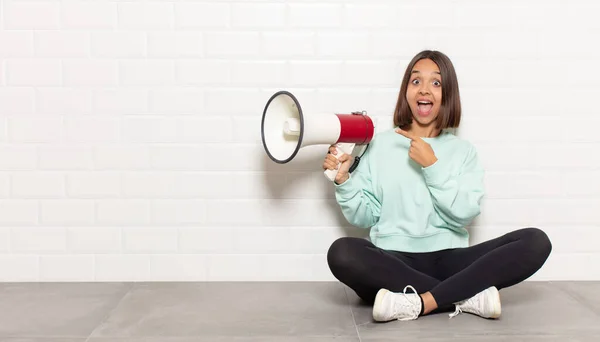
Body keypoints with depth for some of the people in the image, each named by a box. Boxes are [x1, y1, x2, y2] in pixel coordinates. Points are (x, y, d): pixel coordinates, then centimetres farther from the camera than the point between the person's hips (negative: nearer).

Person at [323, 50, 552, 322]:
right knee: (341, 252, -35)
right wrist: (344, 180, -6)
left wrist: (432, 167, -9)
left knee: (535, 241, -22)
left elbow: (465, 213, -3)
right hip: (394, 261, -1)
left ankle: (418, 303, -31)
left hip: (448, 261, 1)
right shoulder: (380, 144, 10)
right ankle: (469, 296, -26)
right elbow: (363, 216, 8)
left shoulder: (462, 150, 12)